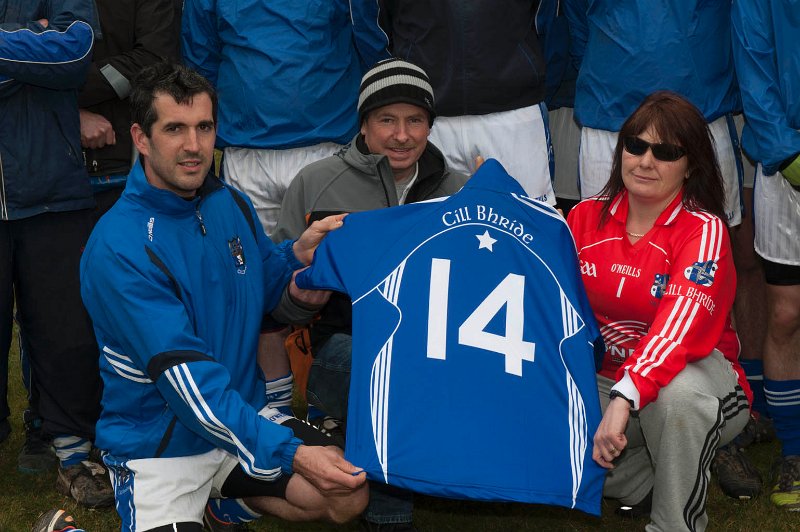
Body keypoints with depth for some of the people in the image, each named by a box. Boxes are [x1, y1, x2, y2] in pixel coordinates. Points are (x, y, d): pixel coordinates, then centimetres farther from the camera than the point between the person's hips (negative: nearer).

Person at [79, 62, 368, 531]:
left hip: (245, 414, 6)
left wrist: (300, 259, -12)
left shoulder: (231, 205, 1)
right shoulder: (117, 247, -22)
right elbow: (185, 378, -28)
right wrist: (288, 452, -36)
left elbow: (276, 302, 12)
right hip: (157, 443, -6)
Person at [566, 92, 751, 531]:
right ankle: (648, 482, 5)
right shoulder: (587, 217, 2)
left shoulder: (704, 230, -15)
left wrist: (624, 398, -43)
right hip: (608, 376, 5)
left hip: (692, 373, -5)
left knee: (679, 393, -40)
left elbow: (679, 329, -30)